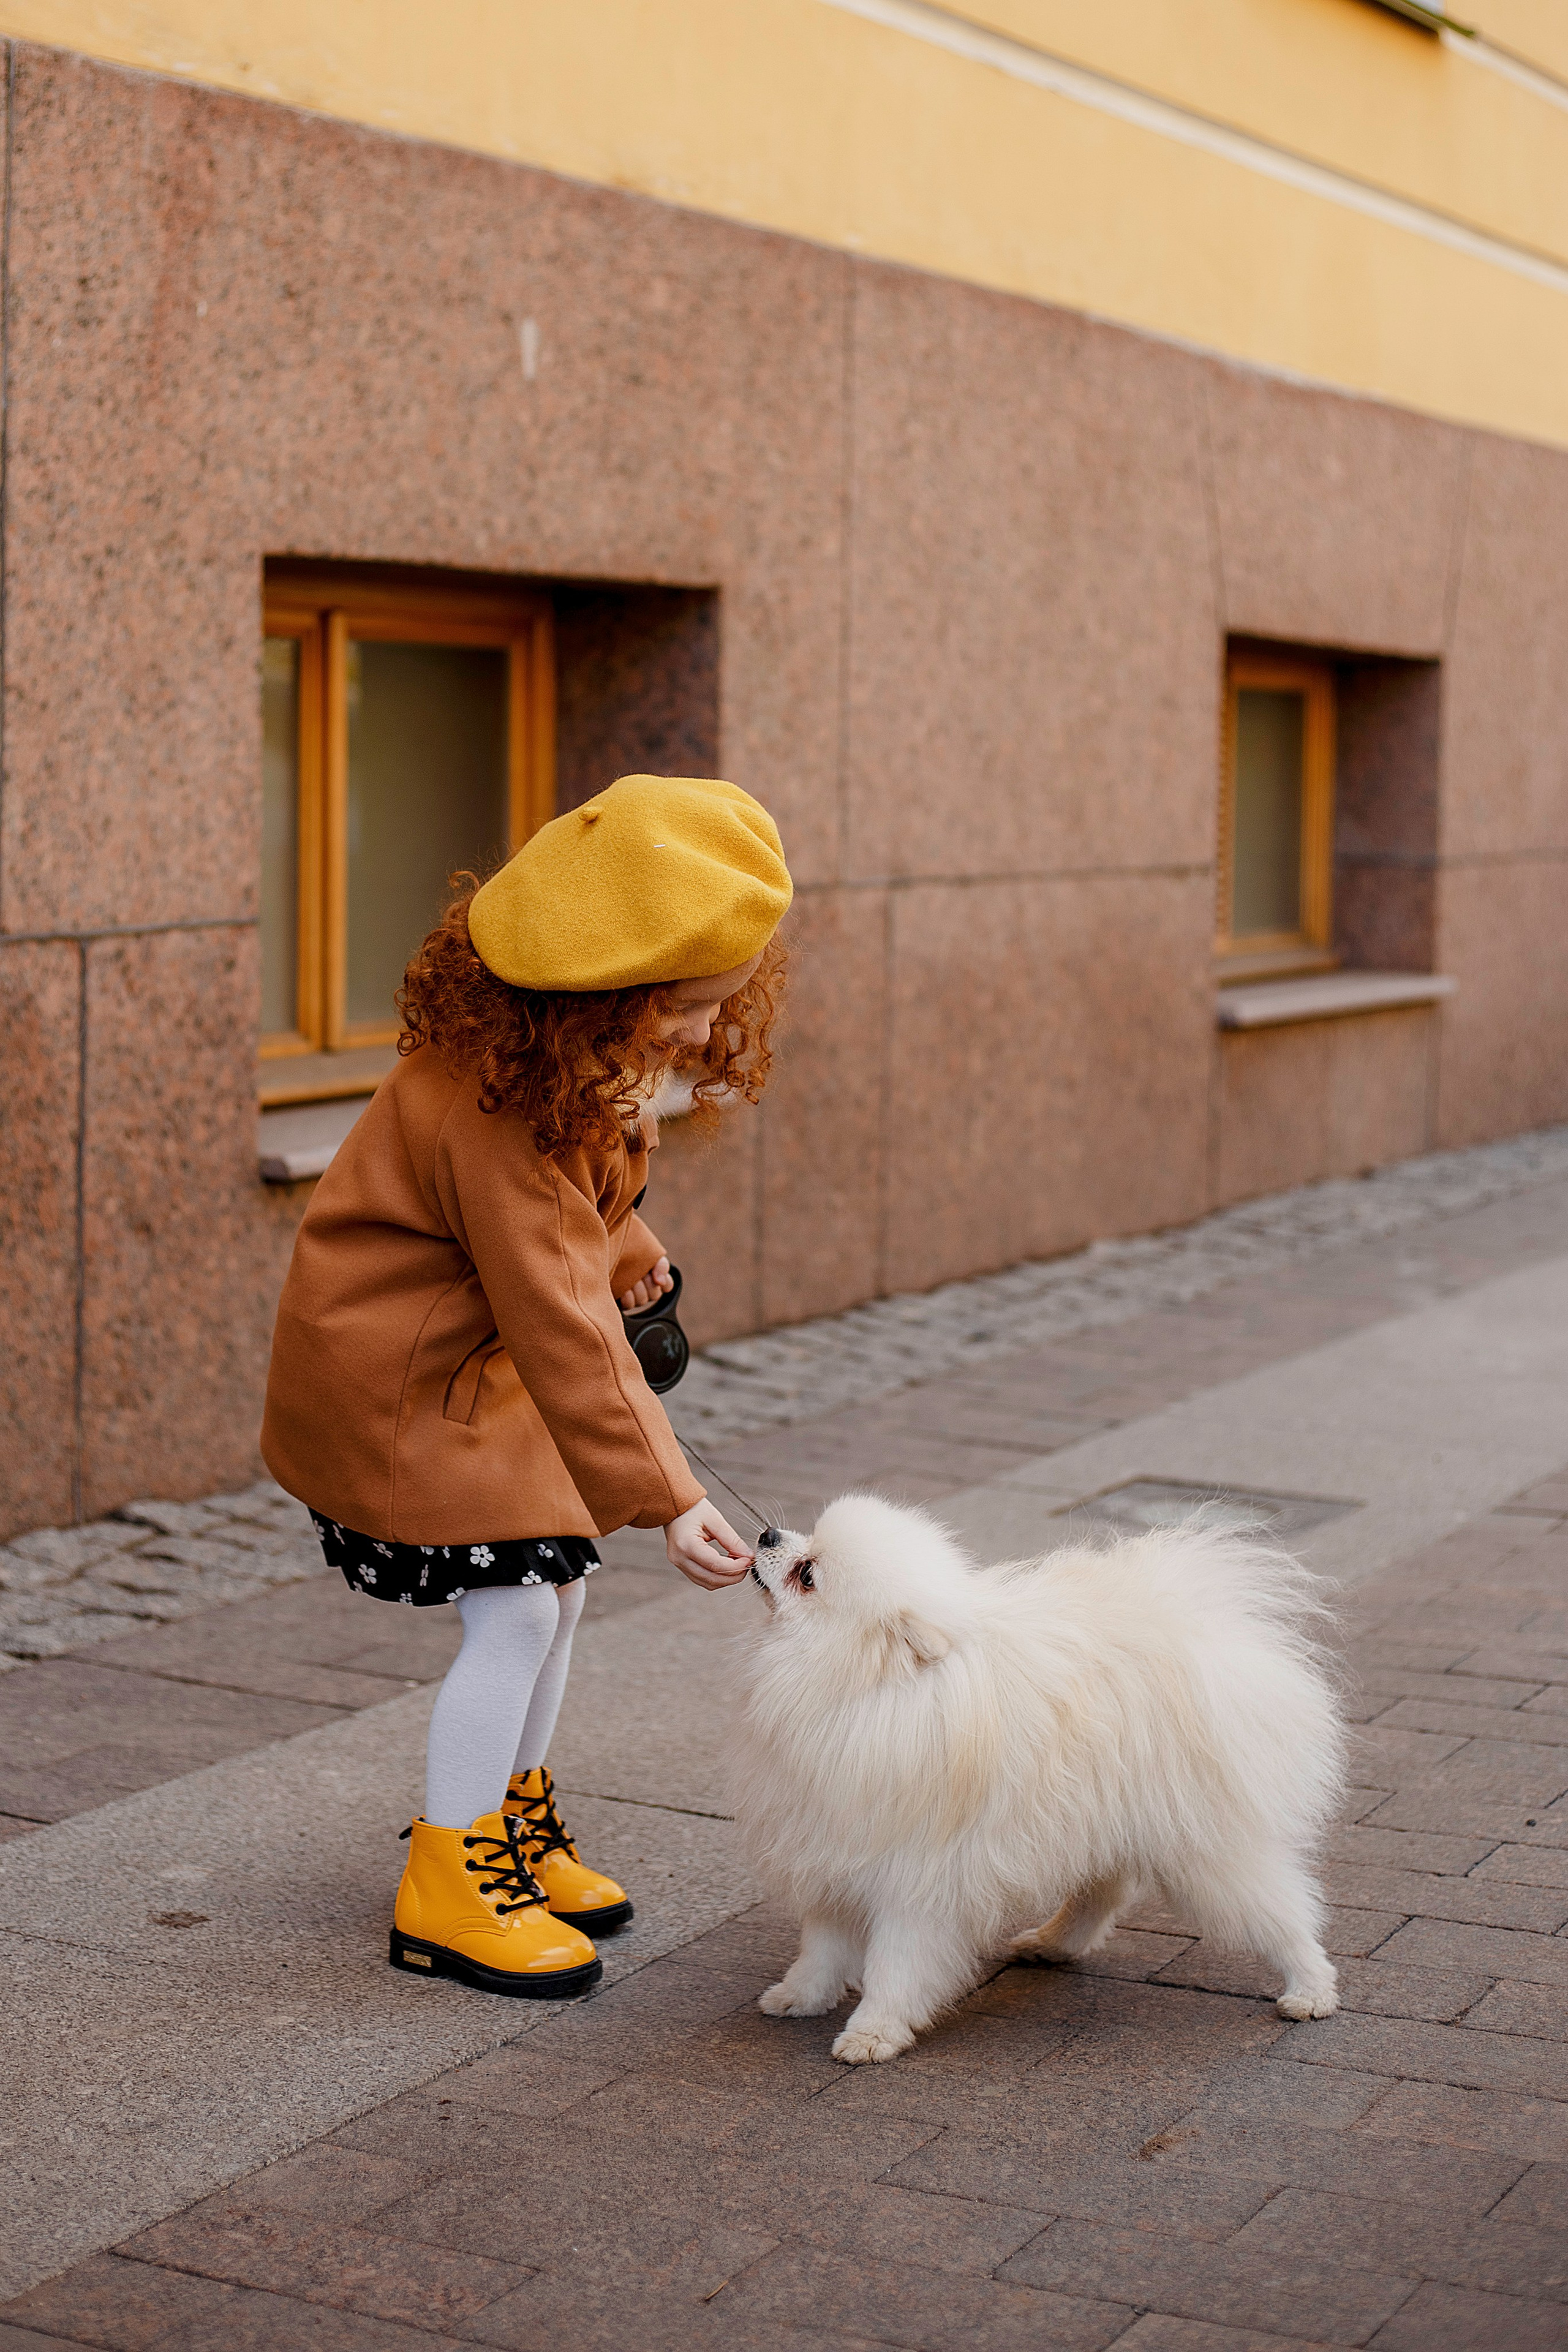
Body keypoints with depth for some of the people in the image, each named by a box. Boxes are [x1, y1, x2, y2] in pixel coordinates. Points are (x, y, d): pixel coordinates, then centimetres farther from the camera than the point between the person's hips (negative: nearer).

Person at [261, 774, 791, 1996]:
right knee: (513, 1609, -11)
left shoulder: (574, 1056, -7)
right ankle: (444, 1890, 2)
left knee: (560, 1578, 11)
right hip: (396, 1373, -9)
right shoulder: (494, 1109, -35)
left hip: (478, 1349, 9)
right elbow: (564, 1329, -36)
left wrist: (624, 1242, 28)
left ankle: (513, 1823, 28)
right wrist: (665, 1498, -35)